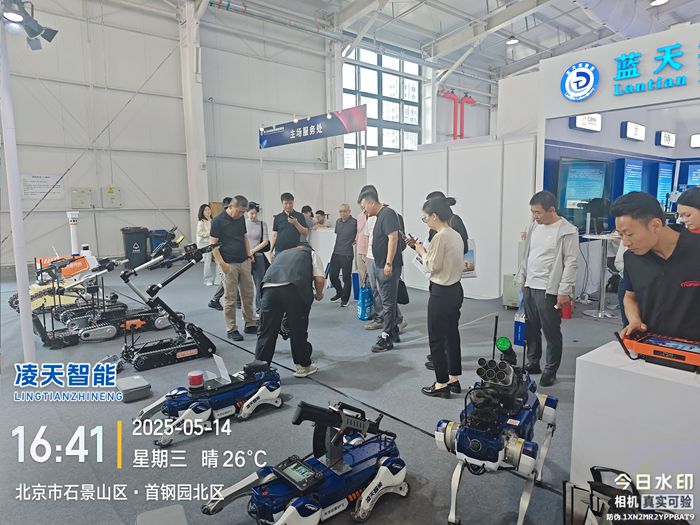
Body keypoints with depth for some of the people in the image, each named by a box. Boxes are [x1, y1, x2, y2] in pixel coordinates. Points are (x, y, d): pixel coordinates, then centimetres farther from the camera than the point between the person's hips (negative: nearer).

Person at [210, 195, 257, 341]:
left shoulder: (241, 218, 8)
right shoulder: (218, 221, -11)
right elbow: (213, 244, -11)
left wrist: (249, 255, 9)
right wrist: (222, 263, -17)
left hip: (244, 262, 6)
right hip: (229, 265, -6)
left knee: (248, 295, 10)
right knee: (230, 298, 1)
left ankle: (250, 325, 21)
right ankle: (231, 329, 10)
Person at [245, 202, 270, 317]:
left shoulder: (262, 224, 5)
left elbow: (265, 241, 0)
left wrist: (253, 250, -9)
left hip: (258, 257, 1)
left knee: (259, 284, 4)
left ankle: (259, 310, 15)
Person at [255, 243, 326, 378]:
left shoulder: (282, 253, 40)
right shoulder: (311, 254, 28)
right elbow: (320, 279, 12)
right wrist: (319, 294, 33)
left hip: (269, 287, 4)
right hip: (294, 288, -3)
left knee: (267, 331, 11)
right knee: (298, 330, 12)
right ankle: (303, 366, 27)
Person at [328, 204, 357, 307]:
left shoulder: (354, 222, -11)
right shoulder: (338, 222, 10)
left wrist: (354, 242, -10)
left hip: (347, 254, -6)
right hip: (336, 253, 6)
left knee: (346, 277, 2)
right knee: (332, 275, 10)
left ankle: (345, 299, 16)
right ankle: (339, 292, 33)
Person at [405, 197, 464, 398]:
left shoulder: (439, 237, -19)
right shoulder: (456, 235, 9)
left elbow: (432, 267, -17)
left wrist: (421, 252, -2)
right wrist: (421, 249, 9)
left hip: (441, 293, -9)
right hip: (456, 289, 9)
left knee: (436, 339, 2)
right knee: (452, 335, 17)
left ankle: (441, 384, 12)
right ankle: (454, 379, 27)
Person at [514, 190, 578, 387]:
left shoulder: (567, 231, -11)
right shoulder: (534, 227, 10)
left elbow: (570, 263, -13)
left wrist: (564, 291, -16)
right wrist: (521, 280, 15)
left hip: (549, 290, -7)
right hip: (530, 287, 7)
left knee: (551, 332, 3)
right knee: (531, 329, 14)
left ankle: (550, 371, 17)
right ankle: (533, 363, 29)